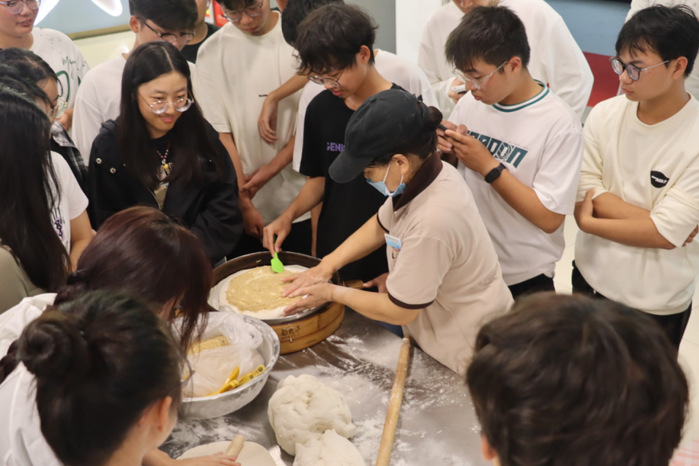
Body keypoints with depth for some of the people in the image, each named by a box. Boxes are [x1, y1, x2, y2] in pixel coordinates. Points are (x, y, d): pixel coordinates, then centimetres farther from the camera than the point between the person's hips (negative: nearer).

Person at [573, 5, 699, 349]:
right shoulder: (604, 114, -8)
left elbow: (667, 235, -22)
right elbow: (586, 193, -10)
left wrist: (586, 221, -14)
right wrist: (658, 221, -20)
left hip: (657, 304, -4)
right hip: (591, 278, 4)